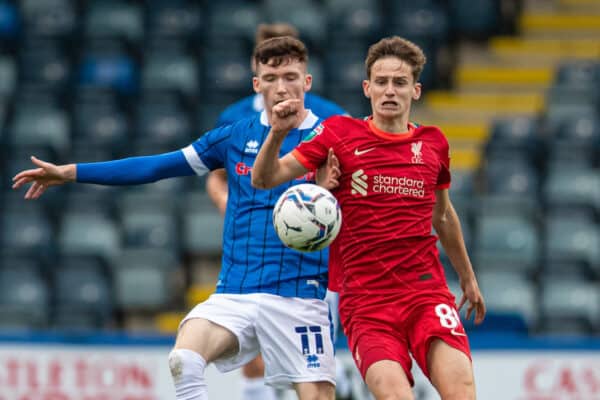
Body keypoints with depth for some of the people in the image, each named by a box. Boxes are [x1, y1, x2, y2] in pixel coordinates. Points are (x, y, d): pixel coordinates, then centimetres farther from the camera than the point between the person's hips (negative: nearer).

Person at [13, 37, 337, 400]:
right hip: (235, 292, 3)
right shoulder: (235, 138, 10)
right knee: (184, 361, -23)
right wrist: (71, 173, 15)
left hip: (298, 295, -3)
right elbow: (154, 167, 14)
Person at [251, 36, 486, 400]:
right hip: (365, 299, -2)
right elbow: (265, 179, -1)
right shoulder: (339, 133, 2)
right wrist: (278, 134, -20)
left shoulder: (433, 143, 10)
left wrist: (468, 278, 35)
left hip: (427, 290, 2)